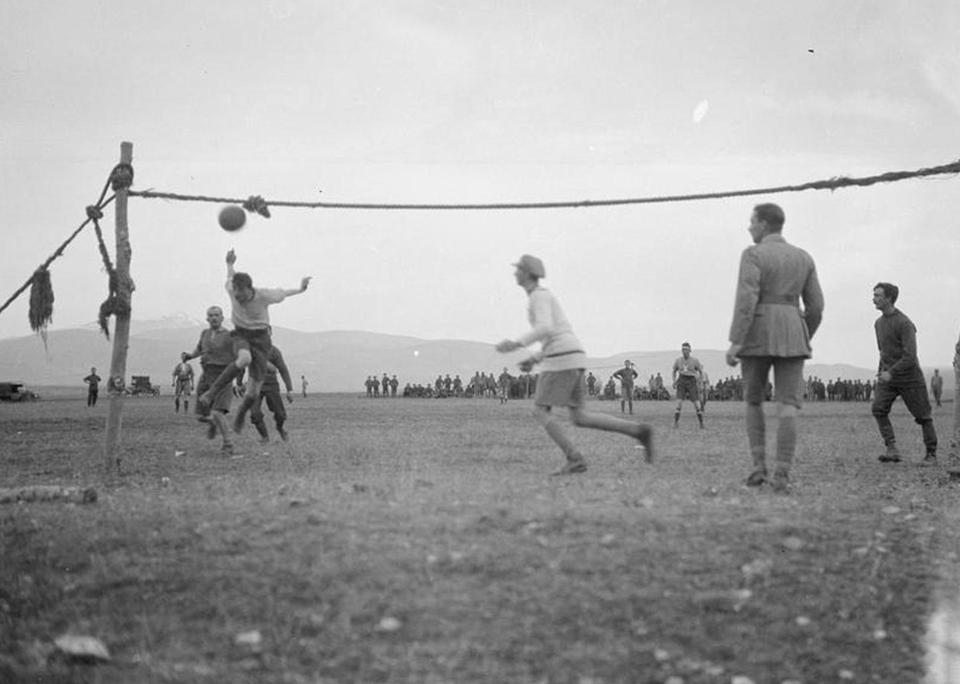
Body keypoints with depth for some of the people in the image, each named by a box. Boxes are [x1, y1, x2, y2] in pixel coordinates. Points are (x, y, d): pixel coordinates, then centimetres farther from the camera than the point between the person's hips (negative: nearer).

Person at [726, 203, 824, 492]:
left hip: (758, 336, -3)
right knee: (788, 406, -1)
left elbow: (746, 300, -15)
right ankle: (782, 476, -13)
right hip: (791, 336, 3)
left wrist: (735, 342, -16)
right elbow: (815, 306, 9)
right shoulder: (803, 258, 10)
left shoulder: (753, 254, -5)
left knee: (752, 400, 15)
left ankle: (759, 466, 6)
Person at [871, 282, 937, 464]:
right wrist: (881, 371, 21)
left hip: (909, 376, -6)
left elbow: (910, 356, -23)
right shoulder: (879, 323, 9)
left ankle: (931, 453, 17)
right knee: (878, 409, -16)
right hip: (887, 376, 6)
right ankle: (892, 450, -17)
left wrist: (890, 373, -29)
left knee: (923, 415, 3)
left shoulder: (905, 324, -16)